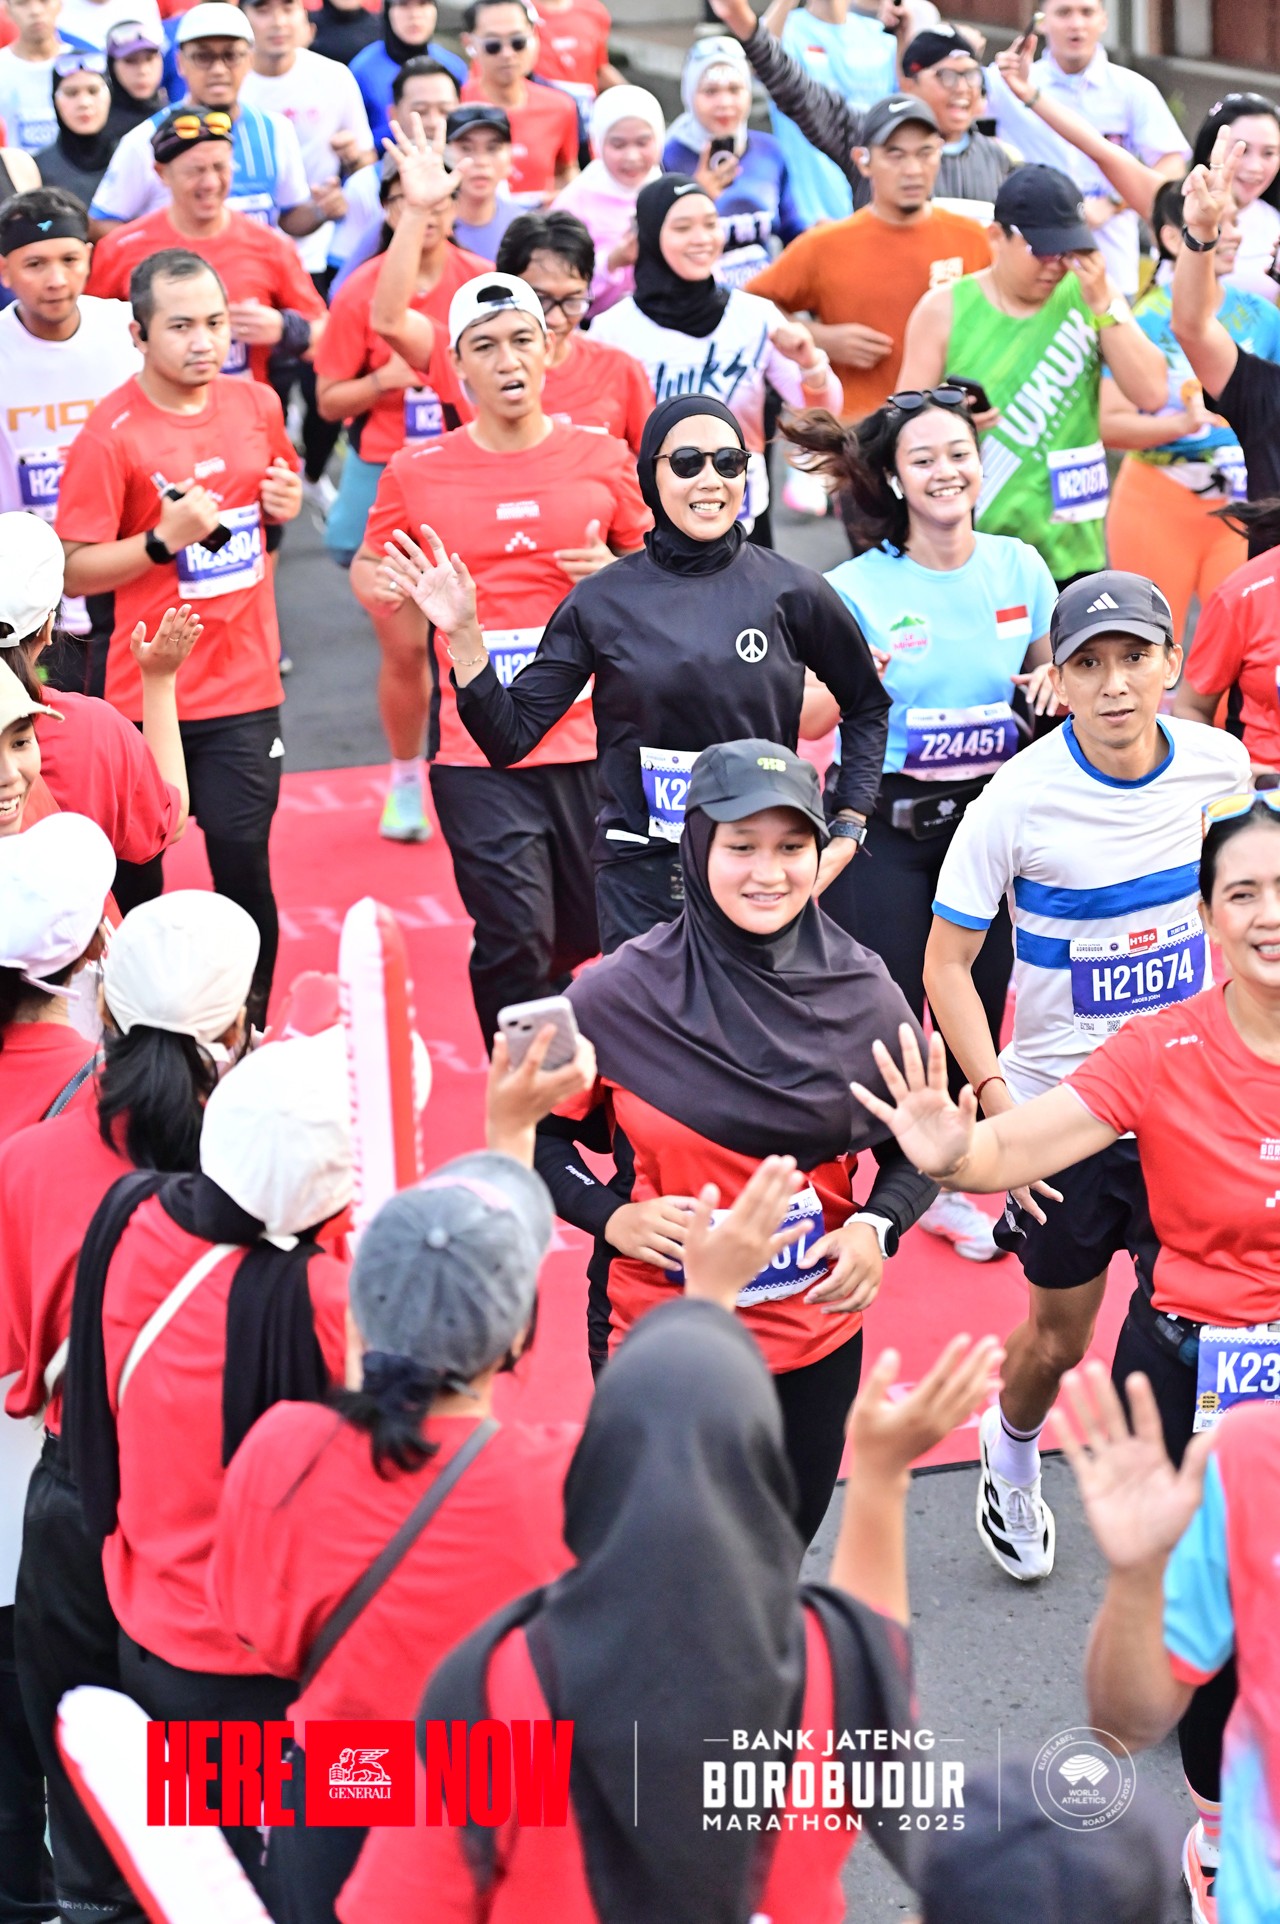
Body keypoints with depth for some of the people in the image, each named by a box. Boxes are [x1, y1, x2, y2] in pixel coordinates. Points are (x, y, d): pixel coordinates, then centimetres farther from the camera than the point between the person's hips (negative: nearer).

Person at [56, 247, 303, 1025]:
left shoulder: (257, 404, 3)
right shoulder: (111, 434, -13)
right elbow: (75, 570, -11)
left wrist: (287, 500, 1)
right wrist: (165, 539, -24)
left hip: (245, 686, 3)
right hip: (149, 692, -3)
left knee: (243, 860, 2)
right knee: (137, 877, 6)